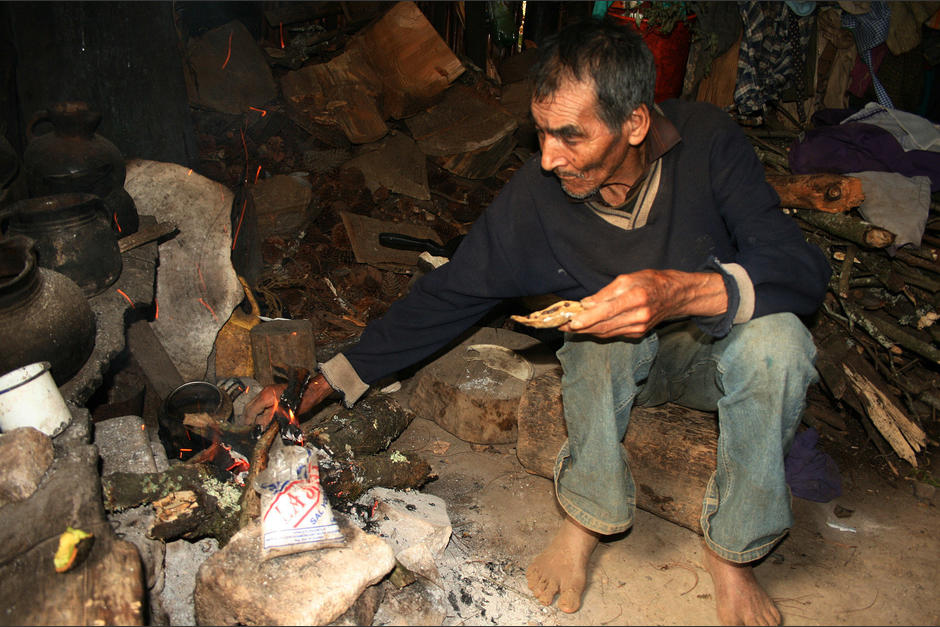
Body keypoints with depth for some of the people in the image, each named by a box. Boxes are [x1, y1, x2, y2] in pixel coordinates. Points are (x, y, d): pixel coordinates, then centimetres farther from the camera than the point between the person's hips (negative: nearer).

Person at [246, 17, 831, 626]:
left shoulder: (708, 143, -23)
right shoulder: (537, 194, -20)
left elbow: (805, 268, -28)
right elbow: (450, 294, -13)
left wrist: (681, 292, -48)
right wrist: (327, 381, -15)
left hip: (717, 349, 0)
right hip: (623, 361, 0)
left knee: (776, 337, -33)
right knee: (606, 327, -35)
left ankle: (733, 549, -13)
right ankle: (587, 518, -13)